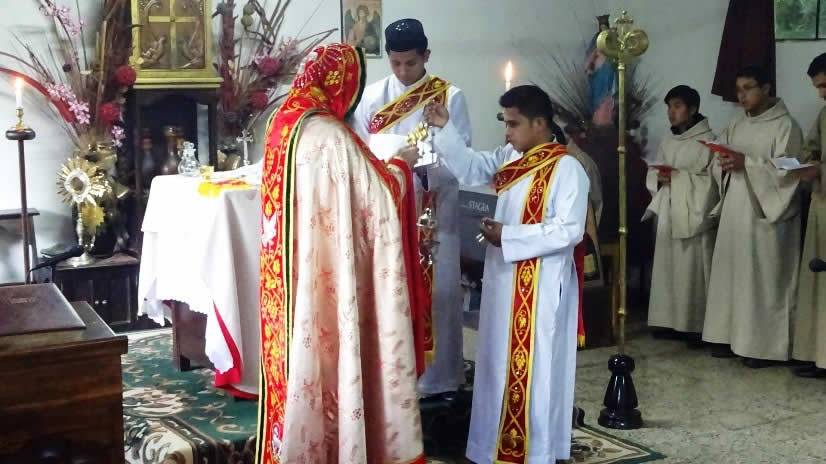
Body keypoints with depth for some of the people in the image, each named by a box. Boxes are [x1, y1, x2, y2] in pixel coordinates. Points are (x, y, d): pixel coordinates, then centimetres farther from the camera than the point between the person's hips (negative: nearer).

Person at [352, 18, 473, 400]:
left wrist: (423, 165, -25)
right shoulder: (373, 96, 6)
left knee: (436, 290, 1)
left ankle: (439, 376, 11)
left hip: (433, 210, -2)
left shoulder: (450, 96, -1)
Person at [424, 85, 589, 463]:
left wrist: (507, 236, -20)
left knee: (531, 371, 0)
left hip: (539, 287, -8)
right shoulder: (509, 158, 8)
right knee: (500, 367, 14)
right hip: (504, 280, 8)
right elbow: (469, 168, 18)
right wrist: (444, 128, 4)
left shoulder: (565, 168, -15)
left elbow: (569, 231, -21)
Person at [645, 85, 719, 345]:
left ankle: (697, 326, 0)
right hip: (669, 214, 6)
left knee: (693, 271, -5)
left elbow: (712, 180, -13)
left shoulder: (708, 141, -7)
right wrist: (660, 178, -6)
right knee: (668, 268, 7)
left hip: (695, 216, -6)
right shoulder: (667, 140, 12)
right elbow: (653, 174, 15)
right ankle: (672, 321, 15)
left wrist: (679, 177, -18)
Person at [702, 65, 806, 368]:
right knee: (732, 273, 7)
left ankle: (764, 345, 0)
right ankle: (732, 336, 15)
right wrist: (724, 164, -9)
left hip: (764, 214, -6)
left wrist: (746, 162, -22)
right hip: (734, 211, 6)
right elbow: (718, 163, 14)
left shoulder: (785, 126, -6)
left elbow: (786, 171, -15)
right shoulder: (736, 125, 14)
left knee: (762, 278, -5)